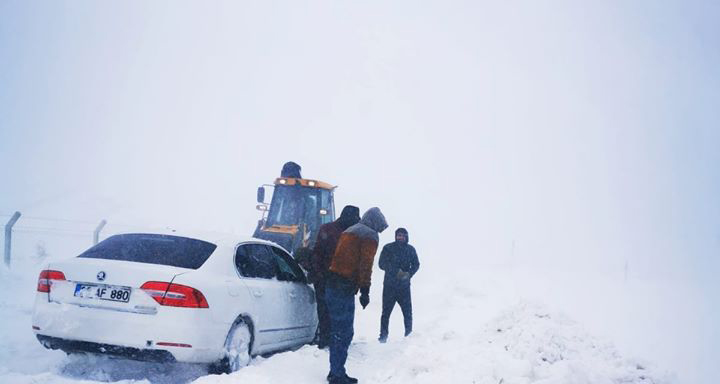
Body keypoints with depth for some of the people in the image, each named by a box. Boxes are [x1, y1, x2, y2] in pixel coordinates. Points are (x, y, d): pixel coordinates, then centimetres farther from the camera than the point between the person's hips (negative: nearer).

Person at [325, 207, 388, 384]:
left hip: (332, 285, 9)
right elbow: (365, 265, -14)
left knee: (337, 331, 15)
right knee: (344, 333, -4)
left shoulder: (349, 231, 22)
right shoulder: (370, 236, -4)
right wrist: (365, 290, -14)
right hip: (345, 288, -9)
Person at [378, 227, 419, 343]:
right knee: (386, 312, 5)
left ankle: (409, 335, 16)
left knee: (408, 312, 2)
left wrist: (409, 273, -14)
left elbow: (416, 264, 6)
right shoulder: (388, 248, -3)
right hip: (389, 285, -1)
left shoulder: (410, 249, 5)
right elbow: (382, 264, -9)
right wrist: (397, 271, -19)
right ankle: (383, 336, 16)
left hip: (404, 286, 2)